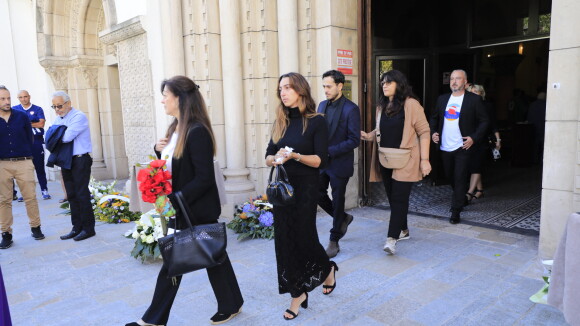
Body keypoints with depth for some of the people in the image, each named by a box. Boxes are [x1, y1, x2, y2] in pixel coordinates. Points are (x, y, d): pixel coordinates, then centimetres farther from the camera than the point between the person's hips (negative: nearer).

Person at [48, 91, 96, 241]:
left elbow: (67, 136, -22)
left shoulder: (79, 117, -11)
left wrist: (55, 137, -3)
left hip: (80, 160, -8)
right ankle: (77, 228, 19)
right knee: (71, 195, 11)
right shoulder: (58, 119, 14)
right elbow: (49, 138, 10)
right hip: (65, 161, 8)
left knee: (82, 195, -4)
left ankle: (88, 228, 5)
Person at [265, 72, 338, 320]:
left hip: (305, 188, -5)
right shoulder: (281, 122, 8)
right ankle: (297, 293, 20)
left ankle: (328, 269, 36)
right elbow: (268, 156, 8)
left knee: (303, 236, 3)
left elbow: (321, 160, -13)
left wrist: (295, 156, -26)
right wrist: (276, 158, -15)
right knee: (285, 239, 6)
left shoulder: (317, 121, -8)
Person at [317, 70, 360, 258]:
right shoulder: (322, 105, 7)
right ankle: (343, 218, 35)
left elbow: (354, 141, -16)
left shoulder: (351, 109, -13)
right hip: (322, 161, 6)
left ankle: (334, 241, 23)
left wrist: (330, 151, -21)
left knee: (337, 202, 6)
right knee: (318, 194, 8)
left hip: (340, 163, -6)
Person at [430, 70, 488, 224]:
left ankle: (456, 212, 1)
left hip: (462, 147, -5)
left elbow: (484, 121, -3)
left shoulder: (474, 99, -4)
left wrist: (474, 138, -14)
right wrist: (433, 132, 2)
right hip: (445, 147, 5)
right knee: (451, 177, 17)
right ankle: (462, 198, 42)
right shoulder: (442, 99, 10)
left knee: (460, 179, -5)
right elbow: (434, 117, 19)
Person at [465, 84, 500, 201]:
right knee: (473, 166, 8)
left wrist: (497, 139, 3)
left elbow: (493, 124, 4)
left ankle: (469, 193, -14)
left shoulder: (488, 106, 0)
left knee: (475, 165, -11)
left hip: (483, 140, -3)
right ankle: (479, 190, 22)